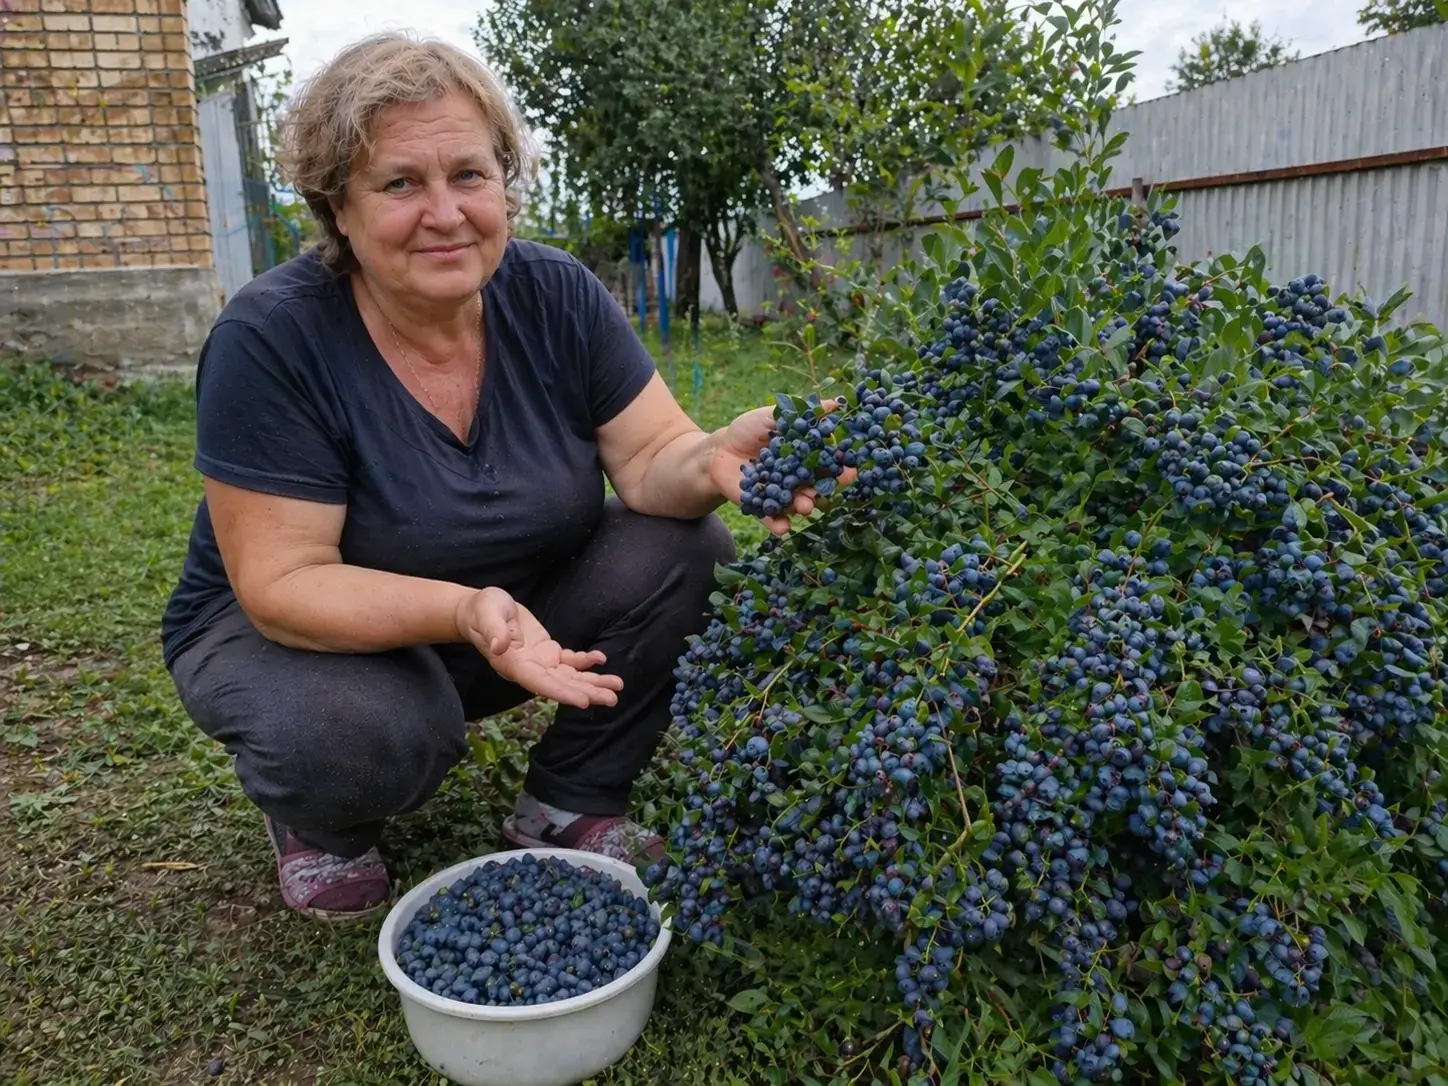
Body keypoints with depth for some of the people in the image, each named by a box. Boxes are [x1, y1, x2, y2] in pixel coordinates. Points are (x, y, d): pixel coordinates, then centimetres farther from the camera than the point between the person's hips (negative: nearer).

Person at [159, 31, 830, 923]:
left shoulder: (557, 296, -13)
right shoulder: (271, 339, -24)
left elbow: (651, 455, -16)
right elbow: (281, 583, -25)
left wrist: (715, 461, -40)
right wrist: (462, 611, -42)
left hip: (522, 607, 4)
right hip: (299, 632, -3)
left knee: (682, 553, -18)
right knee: (367, 733, -36)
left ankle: (570, 807, 2)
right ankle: (319, 822, 4)